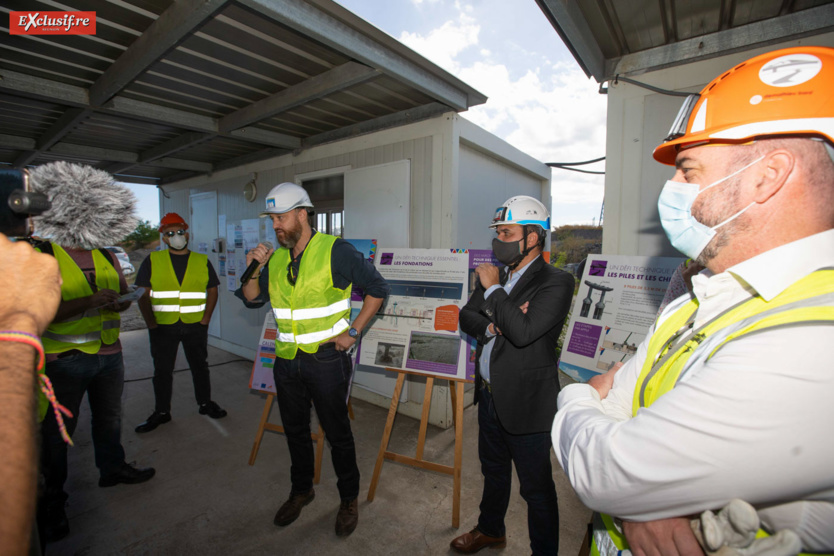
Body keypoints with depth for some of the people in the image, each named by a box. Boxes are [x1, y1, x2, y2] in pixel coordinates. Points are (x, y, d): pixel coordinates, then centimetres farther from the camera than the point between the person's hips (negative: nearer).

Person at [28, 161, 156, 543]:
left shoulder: (107, 257, 7)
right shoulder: (41, 256, -10)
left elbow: (123, 294, 15)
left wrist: (119, 302, -7)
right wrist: (89, 302, -27)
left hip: (109, 354, 5)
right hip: (64, 359, -5)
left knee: (109, 418, 20)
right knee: (57, 430, 10)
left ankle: (112, 469, 40)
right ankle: (52, 499, 29)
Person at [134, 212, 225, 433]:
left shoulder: (202, 261, 5)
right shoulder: (152, 261, 2)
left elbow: (212, 291, 8)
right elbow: (143, 295, 0)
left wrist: (205, 320, -2)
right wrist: (151, 324, -8)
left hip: (195, 326, 1)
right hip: (163, 327, 0)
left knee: (200, 366, 11)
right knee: (162, 371, 11)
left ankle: (205, 403, 27)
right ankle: (161, 412, 26)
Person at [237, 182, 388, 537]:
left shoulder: (335, 251, -12)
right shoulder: (275, 258, 5)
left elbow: (377, 288, -8)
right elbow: (252, 299, 13)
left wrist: (353, 332, -11)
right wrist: (254, 269, -6)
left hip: (326, 360, -5)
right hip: (287, 361, 6)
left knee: (337, 433, 8)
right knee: (295, 430, 21)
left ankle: (349, 499, 32)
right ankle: (301, 490, 45)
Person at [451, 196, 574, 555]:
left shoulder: (556, 282, -17)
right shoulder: (497, 275, 5)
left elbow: (523, 331, -29)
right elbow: (466, 316, 4)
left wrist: (493, 288, -21)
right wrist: (490, 326, -16)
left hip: (526, 404, -7)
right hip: (489, 395, 8)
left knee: (536, 487, 13)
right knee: (493, 470, 28)